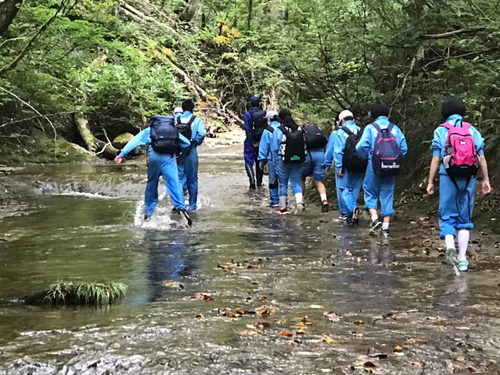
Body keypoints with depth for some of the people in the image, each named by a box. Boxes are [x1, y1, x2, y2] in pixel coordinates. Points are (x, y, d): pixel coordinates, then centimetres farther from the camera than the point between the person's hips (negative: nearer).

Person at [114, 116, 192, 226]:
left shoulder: (149, 130, 25)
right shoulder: (174, 130, 29)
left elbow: (135, 141, 12)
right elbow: (187, 143, 24)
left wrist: (122, 154, 4)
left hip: (154, 156, 0)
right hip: (169, 157, 0)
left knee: (152, 183, 16)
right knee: (174, 183, -10)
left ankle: (148, 212, 20)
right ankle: (181, 207, -32)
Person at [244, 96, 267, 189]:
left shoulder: (248, 114, -12)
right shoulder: (264, 113, -2)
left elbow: (248, 129, -14)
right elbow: (267, 127, -1)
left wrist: (253, 142, -9)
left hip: (251, 141, -4)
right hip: (262, 140, 4)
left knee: (249, 162, 3)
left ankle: (252, 182, -10)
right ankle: (259, 182, 22)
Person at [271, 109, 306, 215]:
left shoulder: (278, 131, -9)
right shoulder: (300, 129, 1)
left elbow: (274, 148, -7)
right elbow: (305, 145, 2)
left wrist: (277, 160, 7)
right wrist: (302, 158, 11)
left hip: (283, 161, -2)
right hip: (298, 161, 3)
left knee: (283, 184, 9)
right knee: (296, 183, 9)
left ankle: (283, 208, 14)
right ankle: (299, 202, -14)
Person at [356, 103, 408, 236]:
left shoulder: (370, 128, -3)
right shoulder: (395, 129, 5)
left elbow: (361, 146, -12)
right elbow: (404, 148, 0)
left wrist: (366, 157, 8)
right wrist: (396, 160, 15)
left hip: (375, 167, -3)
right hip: (392, 169, 3)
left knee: (370, 193, 12)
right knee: (387, 195, 11)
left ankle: (375, 219, -6)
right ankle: (386, 226, 11)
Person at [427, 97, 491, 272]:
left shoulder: (441, 131, 1)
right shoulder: (472, 130, 7)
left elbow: (436, 159, -3)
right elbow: (481, 157, 3)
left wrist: (430, 182, 1)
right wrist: (486, 180, 7)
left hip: (449, 177, -2)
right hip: (468, 178, 2)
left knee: (447, 216, 7)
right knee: (464, 218, 10)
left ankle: (450, 244, -20)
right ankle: (462, 258, 7)